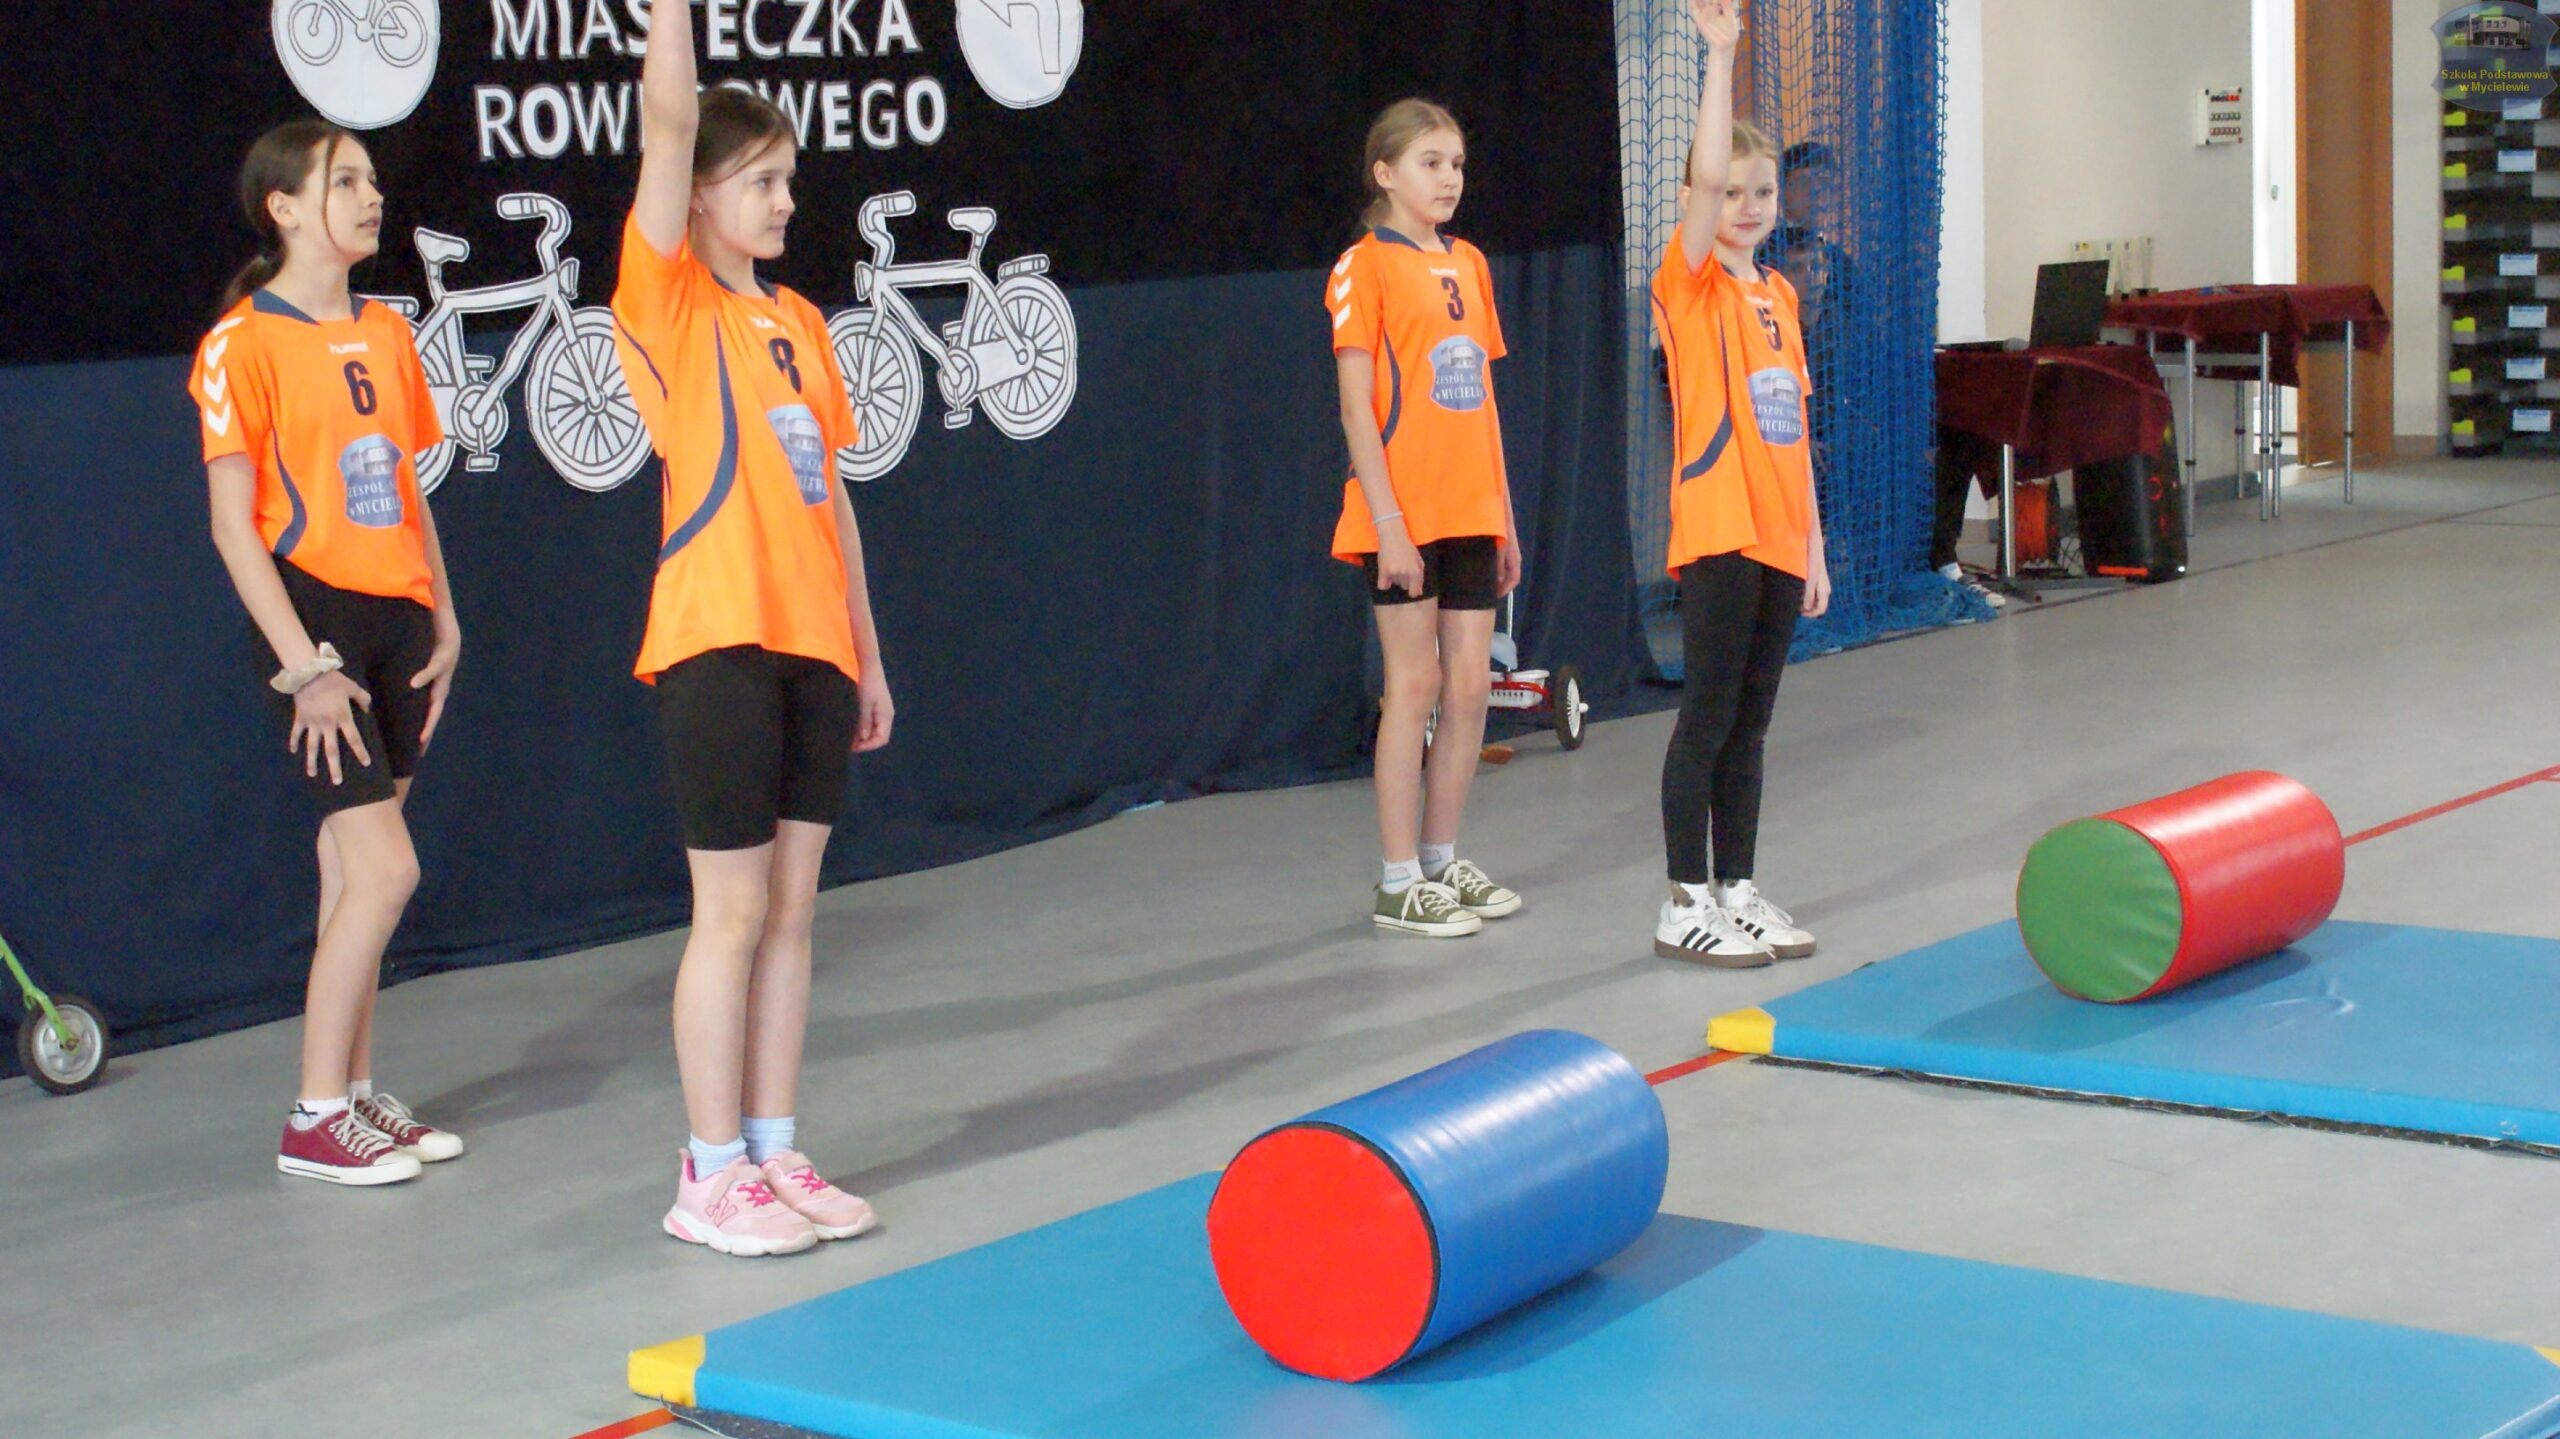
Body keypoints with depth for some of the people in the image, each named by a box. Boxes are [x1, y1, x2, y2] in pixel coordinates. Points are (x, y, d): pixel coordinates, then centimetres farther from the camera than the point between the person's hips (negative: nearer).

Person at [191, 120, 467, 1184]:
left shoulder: (386, 334, 12)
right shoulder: (244, 342, -8)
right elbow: (233, 525, -11)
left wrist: (443, 622, 11)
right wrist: (304, 666, -15)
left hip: (398, 621, 6)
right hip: (317, 617, -6)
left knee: (354, 865, 10)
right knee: (385, 867, -11)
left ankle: (354, 1093, 18)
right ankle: (314, 1119, -1)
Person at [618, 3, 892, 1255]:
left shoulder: (798, 323, 15)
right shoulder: (668, 302, -3)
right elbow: (667, 119, -15)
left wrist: (865, 647, 17)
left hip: (813, 644, 6)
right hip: (720, 639, -6)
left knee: (791, 910, 9)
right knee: (732, 913, -3)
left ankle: (775, 1152, 17)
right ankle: (712, 1175, 6)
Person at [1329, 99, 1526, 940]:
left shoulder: (1468, 265, 13)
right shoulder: (1366, 268, -7)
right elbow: (1356, 405, -11)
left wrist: (1504, 514, 15)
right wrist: (1388, 522, -17)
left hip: (1471, 513, 6)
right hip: (1403, 515, -6)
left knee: (1470, 684, 8)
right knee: (1414, 687, -3)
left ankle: (1443, 861, 20)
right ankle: (1399, 884, 5)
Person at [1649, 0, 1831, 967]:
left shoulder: (1780, 296, 14)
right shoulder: (1689, 284, -6)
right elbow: (1706, 173, -24)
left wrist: (1813, 542, 16)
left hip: (1778, 540, 6)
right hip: (1717, 535, -6)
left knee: (1749, 721, 12)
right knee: (1709, 717, -3)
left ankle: (1737, 891, 19)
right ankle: (1685, 906, 3)